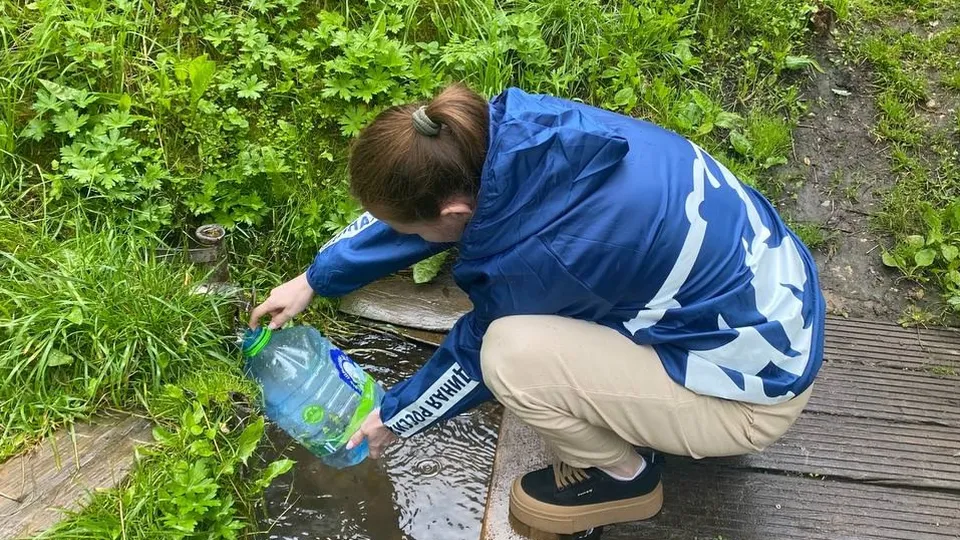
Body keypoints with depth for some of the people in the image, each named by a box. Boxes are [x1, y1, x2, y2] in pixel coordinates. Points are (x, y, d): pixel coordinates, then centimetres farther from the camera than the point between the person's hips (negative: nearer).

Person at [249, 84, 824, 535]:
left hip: (756, 387, -7)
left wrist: (394, 417, 6)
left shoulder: (542, 249, -33)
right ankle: (636, 406, 18)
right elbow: (417, 203, 2)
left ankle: (622, 476, 5)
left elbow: (480, 352, -12)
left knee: (511, 351, -24)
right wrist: (314, 279, 11)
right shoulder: (512, 126, -15)